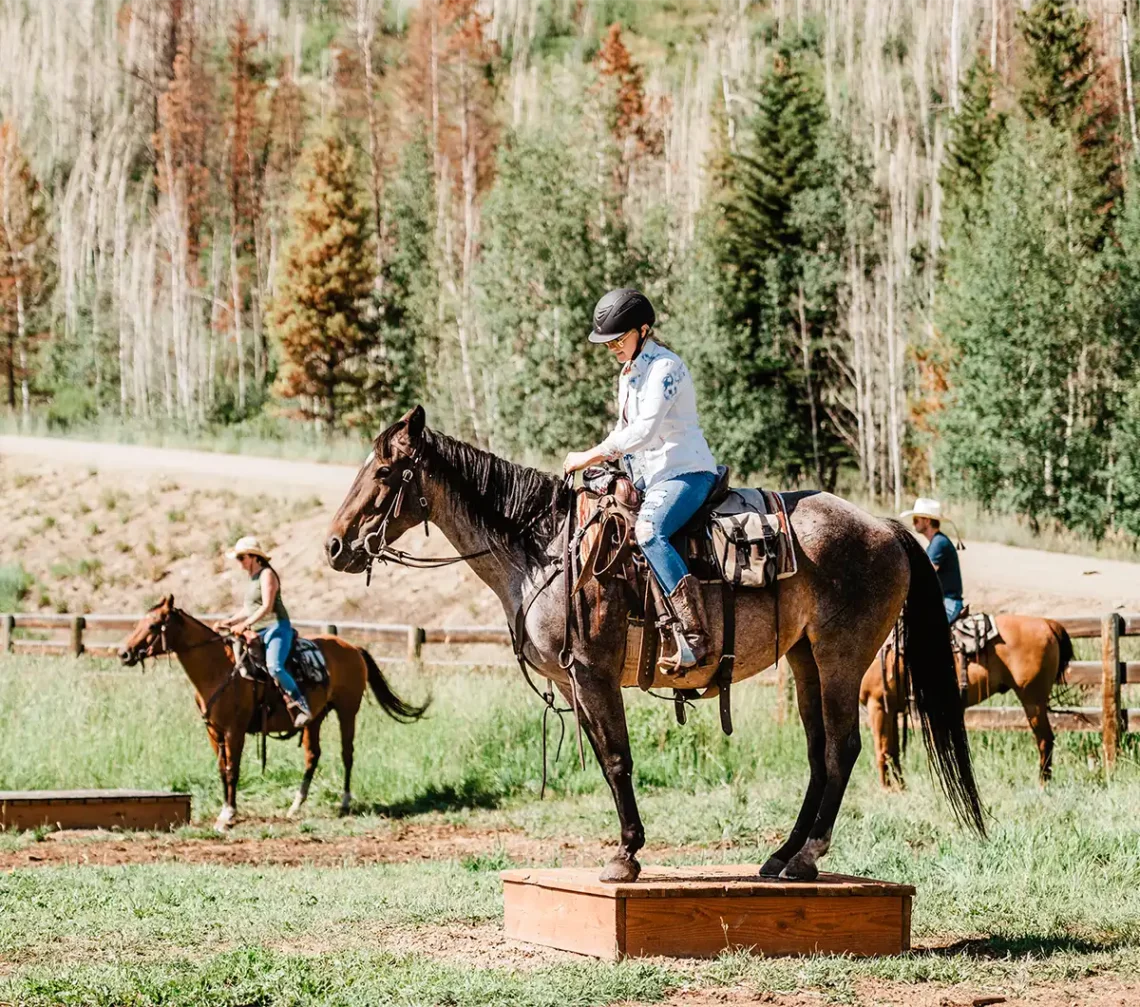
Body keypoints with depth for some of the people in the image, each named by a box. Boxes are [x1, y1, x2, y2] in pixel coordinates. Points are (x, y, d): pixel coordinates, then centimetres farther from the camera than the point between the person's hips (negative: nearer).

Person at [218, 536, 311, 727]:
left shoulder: (266, 575, -8)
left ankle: (301, 706, -23)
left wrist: (245, 624, -24)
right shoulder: (253, 578, 20)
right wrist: (230, 621, 10)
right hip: (259, 632, 10)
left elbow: (267, 606, -18)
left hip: (276, 627, -10)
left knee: (274, 667, -31)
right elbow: (249, 609, 25)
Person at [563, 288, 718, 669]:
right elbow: (625, 430, 26)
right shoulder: (628, 373, 18)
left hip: (685, 472, -11)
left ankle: (695, 635, -40)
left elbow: (645, 430, -22)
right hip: (648, 479, 11)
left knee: (648, 532, -34)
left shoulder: (665, 367, -12)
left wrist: (590, 456, -18)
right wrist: (603, 459, 6)